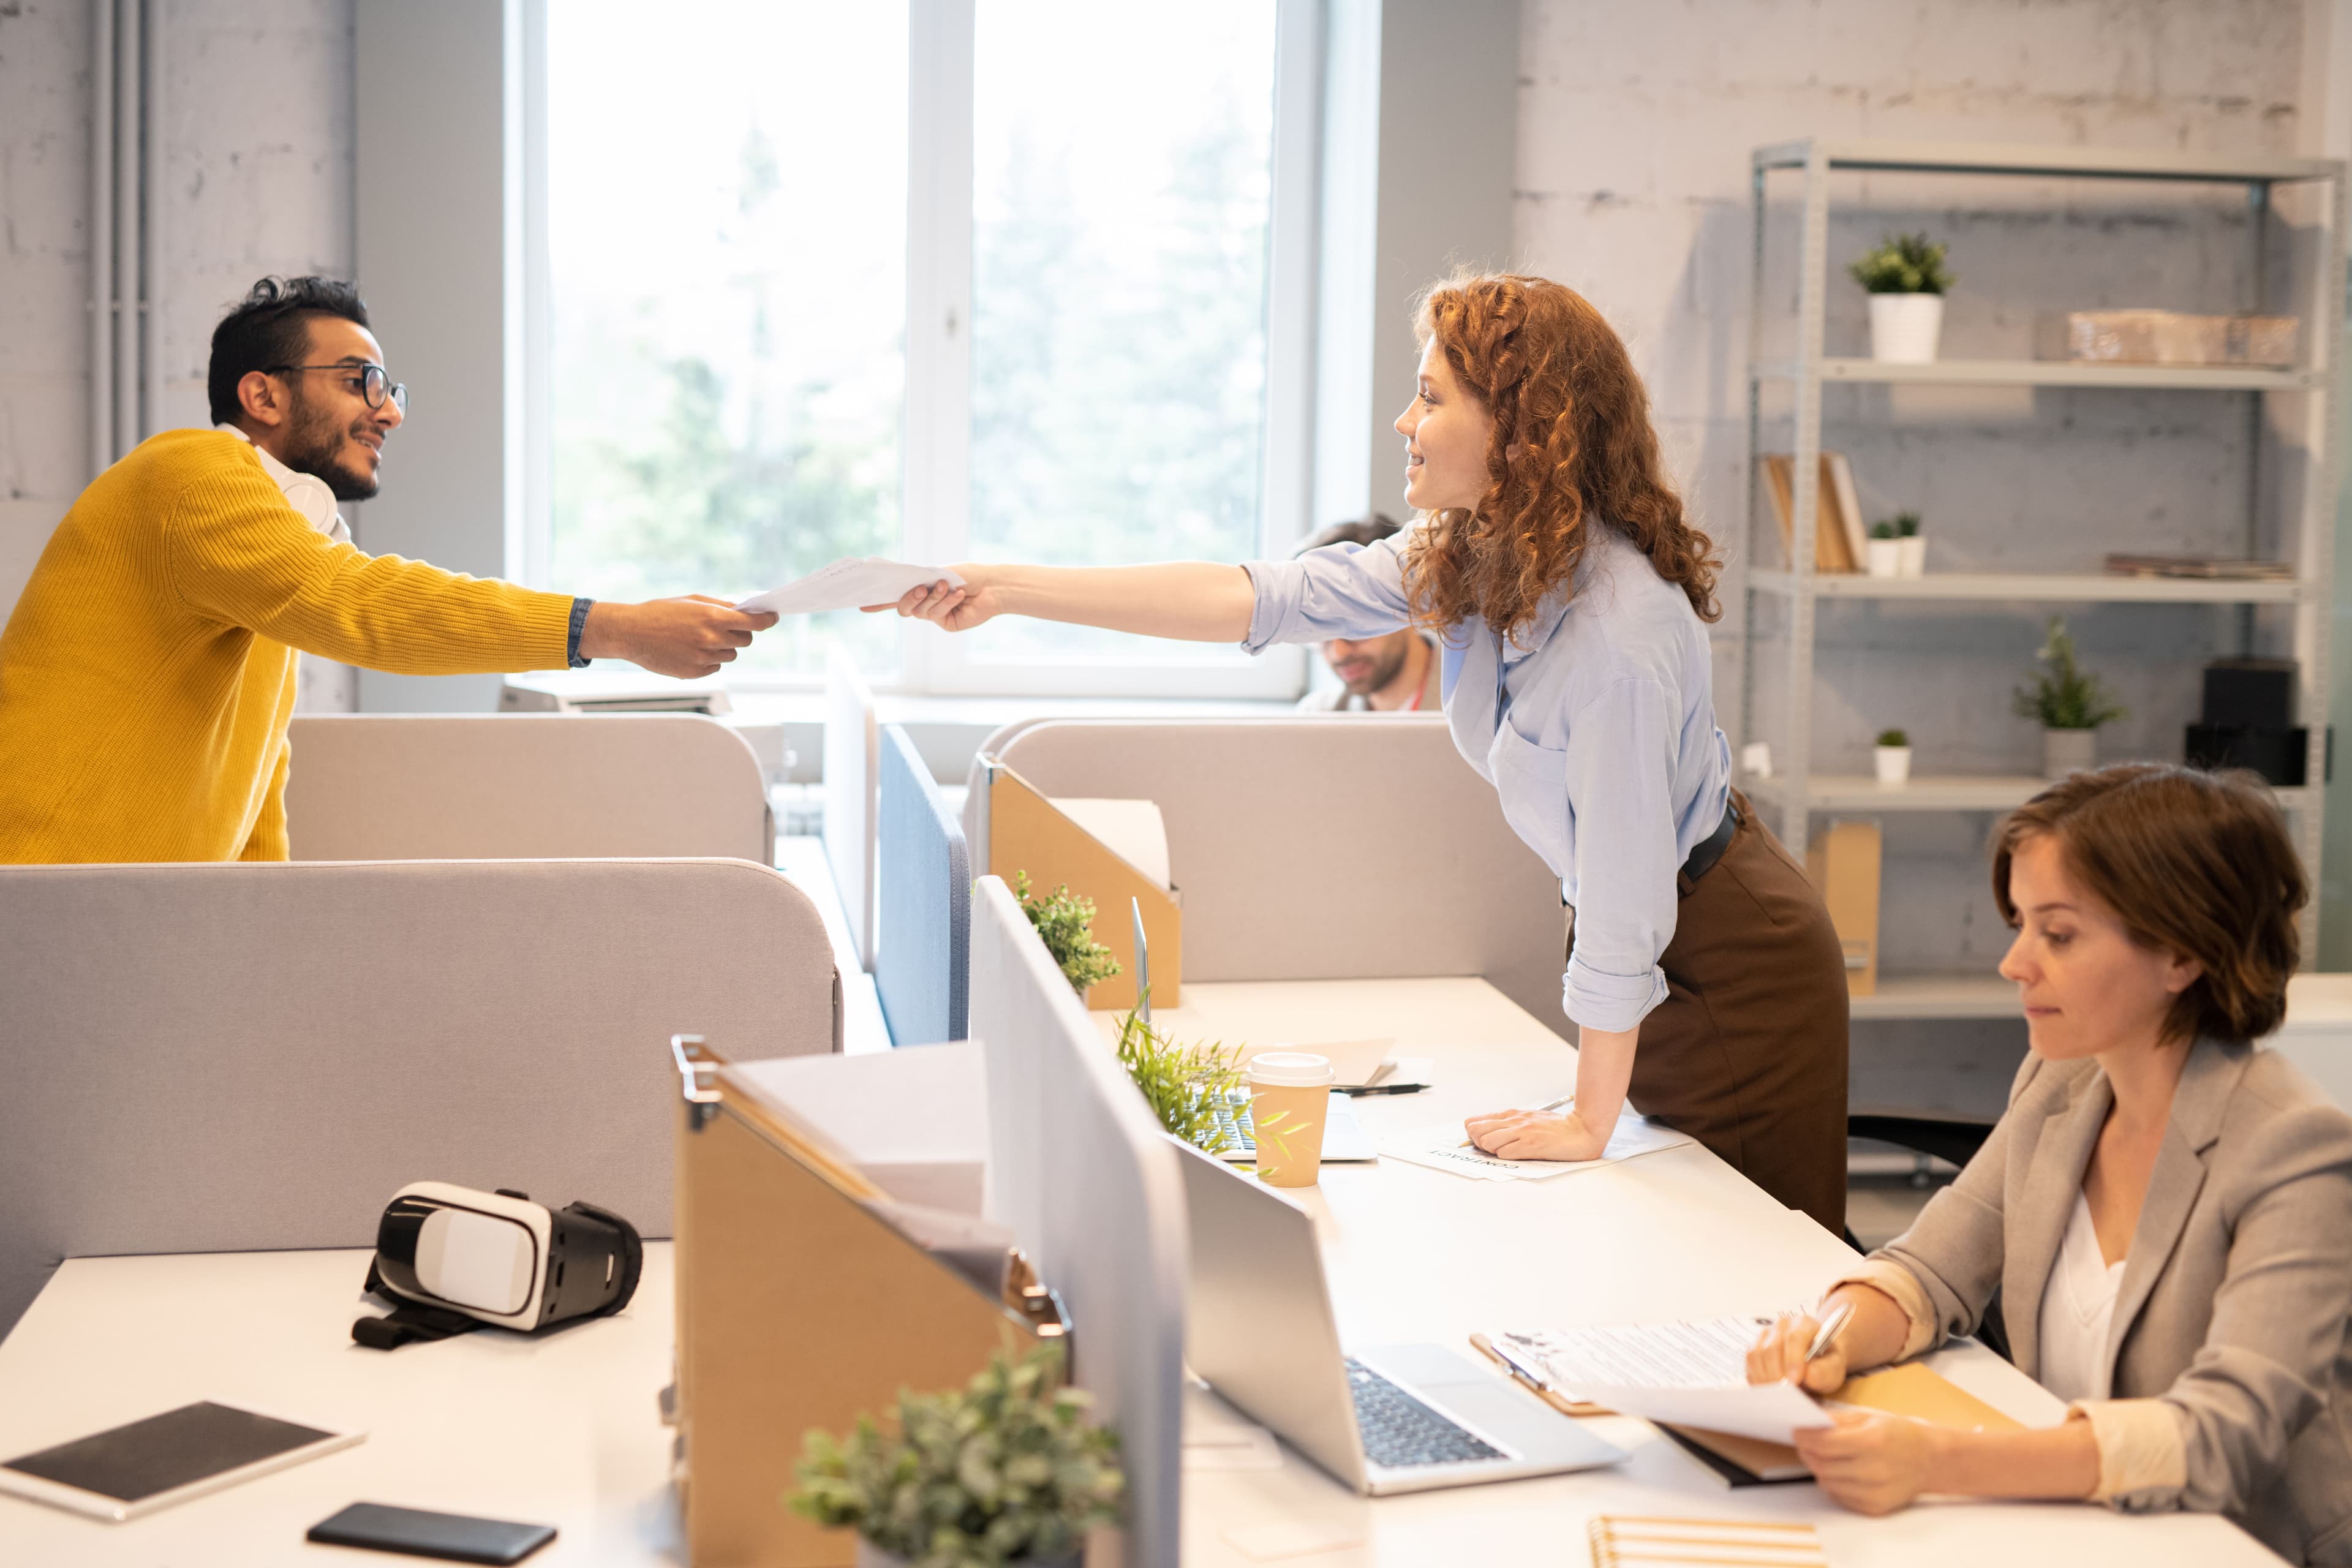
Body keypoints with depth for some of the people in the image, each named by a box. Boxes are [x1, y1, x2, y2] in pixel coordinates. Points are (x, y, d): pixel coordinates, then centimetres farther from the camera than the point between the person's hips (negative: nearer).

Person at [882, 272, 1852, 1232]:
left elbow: (1622, 897, -27)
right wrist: (1007, 591, -13)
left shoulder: (1622, 629, -32)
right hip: (1645, 949, 8)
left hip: (1730, 966, -8)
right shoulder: (1463, 556, -6)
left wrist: (1590, 1123, -18)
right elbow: (1265, 598, -8)